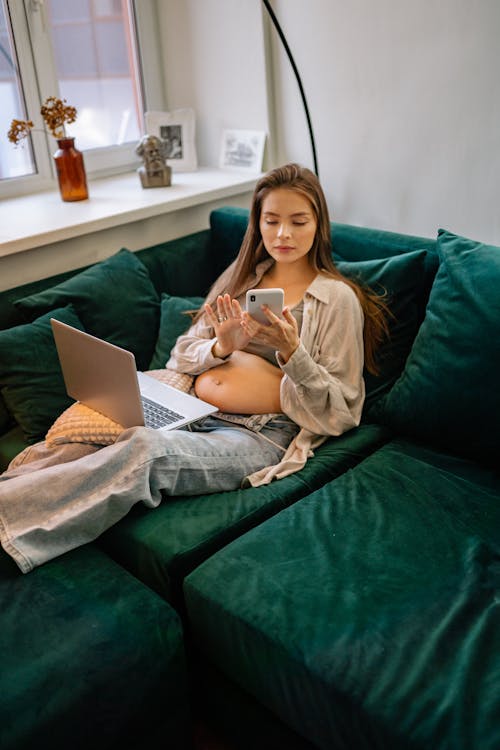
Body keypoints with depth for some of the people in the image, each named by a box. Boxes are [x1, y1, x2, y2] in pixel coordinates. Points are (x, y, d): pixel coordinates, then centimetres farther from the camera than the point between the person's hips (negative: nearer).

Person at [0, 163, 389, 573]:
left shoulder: (337, 298, 2)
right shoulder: (243, 276, 18)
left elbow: (339, 410, -2)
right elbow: (182, 355, 14)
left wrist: (291, 351, -18)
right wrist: (221, 347, -9)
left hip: (262, 434, -5)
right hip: (191, 411, 6)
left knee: (145, 449, -34)